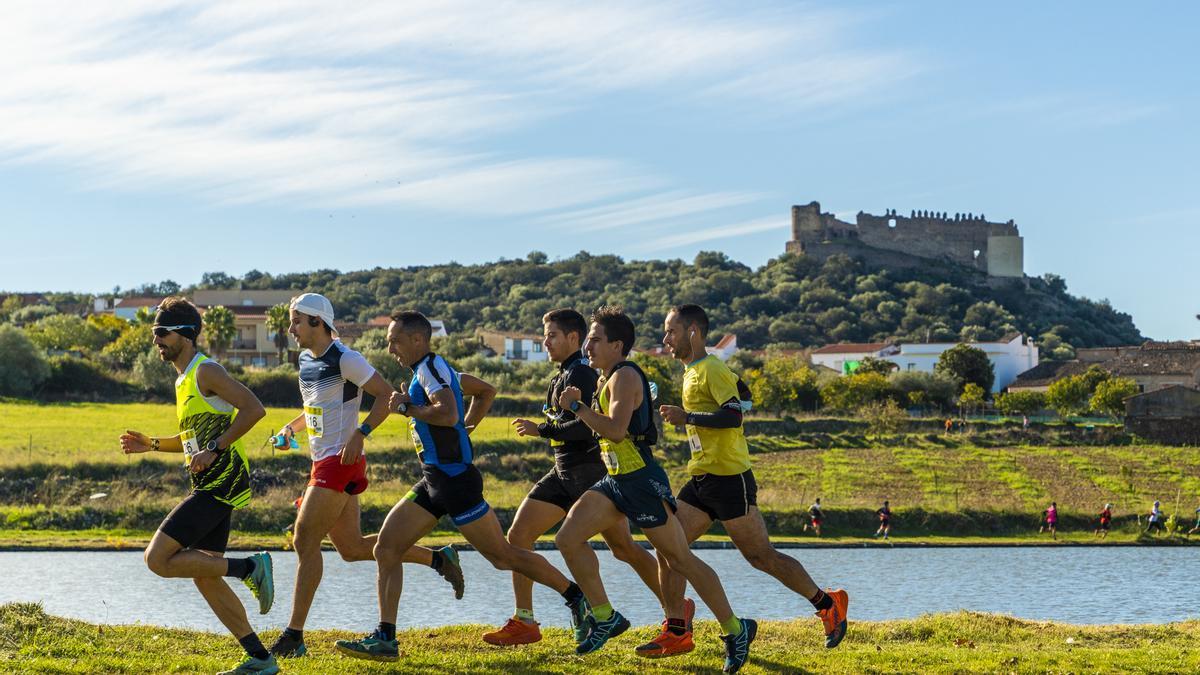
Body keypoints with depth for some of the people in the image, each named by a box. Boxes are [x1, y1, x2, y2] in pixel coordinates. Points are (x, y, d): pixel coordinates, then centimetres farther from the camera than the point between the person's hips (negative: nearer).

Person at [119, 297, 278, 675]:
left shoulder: (205, 371, -10)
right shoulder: (184, 378, 20)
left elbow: (254, 409, -21)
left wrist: (215, 449, -21)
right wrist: (151, 444, 18)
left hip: (219, 484, -10)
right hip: (211, 487, 10)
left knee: (158, 559, -14)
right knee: (204, 577, 10)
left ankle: (250, 568, -8)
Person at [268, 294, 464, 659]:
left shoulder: (344, 359, -13)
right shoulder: (306, 359, 14)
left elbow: (386, 395, -15)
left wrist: (361, 433, -24)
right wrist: (291, 427, 11)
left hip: (340, 463, -10)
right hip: (323, 463, 10)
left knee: (304, 541, -11)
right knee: (353, 548, 12)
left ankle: (294, 636, -8)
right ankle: (438, 559, 24)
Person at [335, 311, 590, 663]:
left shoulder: (430, 367, -13)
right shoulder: (432, 369, 17)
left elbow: (449, 414, -30)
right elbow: (486, 390, 28)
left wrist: (406, 407, -17)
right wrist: (466, 427, 22)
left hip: (454, 477, -10)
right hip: (435, 480, 10)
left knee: (503, 555, -2)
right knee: (386, 548, 2)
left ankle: (577, 597, 12)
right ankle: (385, 640, 0)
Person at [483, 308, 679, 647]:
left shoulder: (581, 372, -14)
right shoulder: (564, 375, 17)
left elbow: (588, 426, -24)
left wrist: (542, 430, -18)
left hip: (590, 470, -10)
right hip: (565, 473, 10)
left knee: (623, 548, -4)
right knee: (518, 536, 0)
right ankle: (524, 622, 4)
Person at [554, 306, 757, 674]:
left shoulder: (625, 376, -14)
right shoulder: (611, 378, 16)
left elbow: (616, 429, -27)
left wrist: (577, 407, -17)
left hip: (642, 481, -10)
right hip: (617, 480, 10)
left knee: (679, 558, -4)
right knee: (568, 538, -1)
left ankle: (736, 630, 5)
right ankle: (605, 618, 6)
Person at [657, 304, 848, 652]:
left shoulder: (712, 369, -11)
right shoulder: (693, 372, 18)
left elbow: (732, 415, -24)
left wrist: (687, 417, -19)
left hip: (728, 478, -9)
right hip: (701, 480, 9)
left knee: (761, 556, -4)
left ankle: (828, 603, 10)